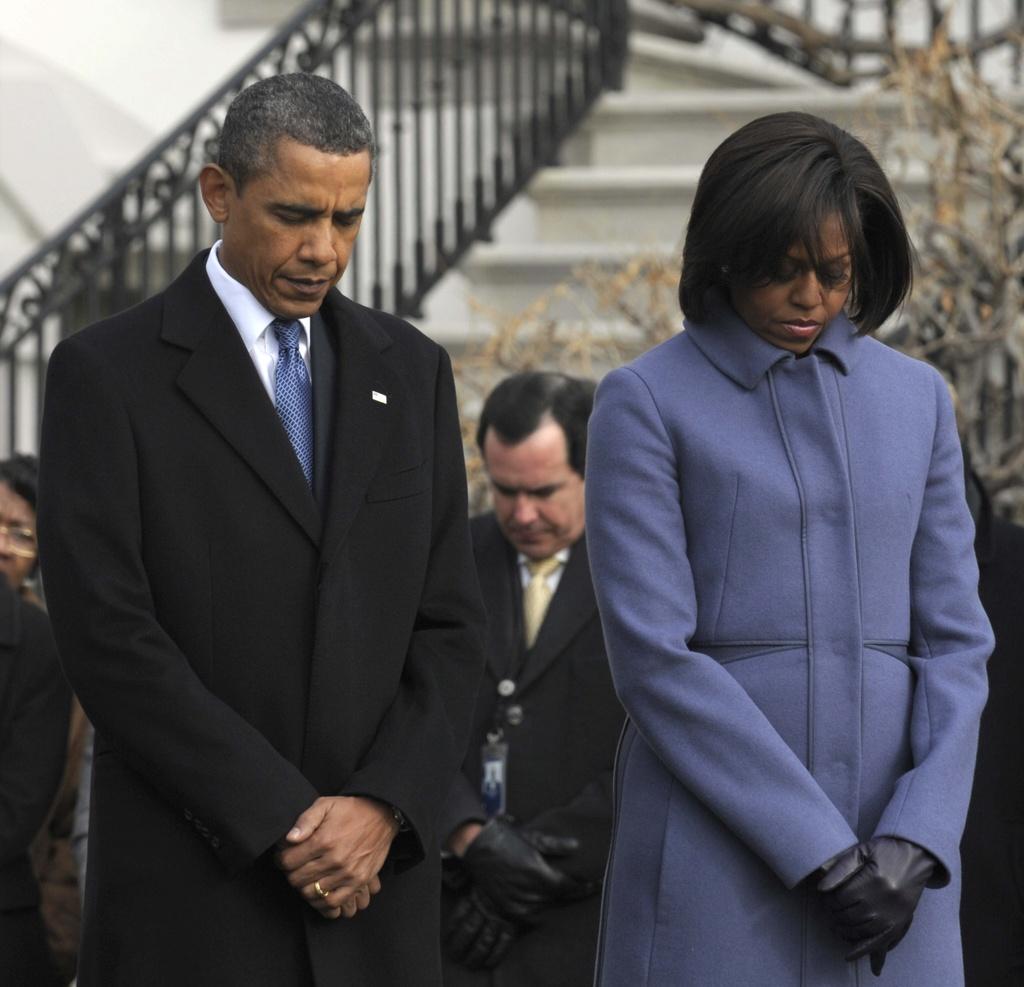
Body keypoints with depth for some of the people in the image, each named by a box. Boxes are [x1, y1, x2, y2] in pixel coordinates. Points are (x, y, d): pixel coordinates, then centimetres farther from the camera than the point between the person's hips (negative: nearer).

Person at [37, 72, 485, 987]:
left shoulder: (411, 371, 12)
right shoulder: (106, 373, -1)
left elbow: (449, 626, 9)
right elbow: (108, 636, -9)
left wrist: (384, 808, -8)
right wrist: (283, 822, -13)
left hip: (374, 884, 4)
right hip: (188, 901, -4)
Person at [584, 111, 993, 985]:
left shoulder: (915, 399, 11)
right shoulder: (646, 404, -1)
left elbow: (953, 638, 8)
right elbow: (654, 652, -9)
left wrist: (916, 843, -7)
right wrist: (820, 852, -13)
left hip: (892, 858, 4)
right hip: (719, 841, -3)